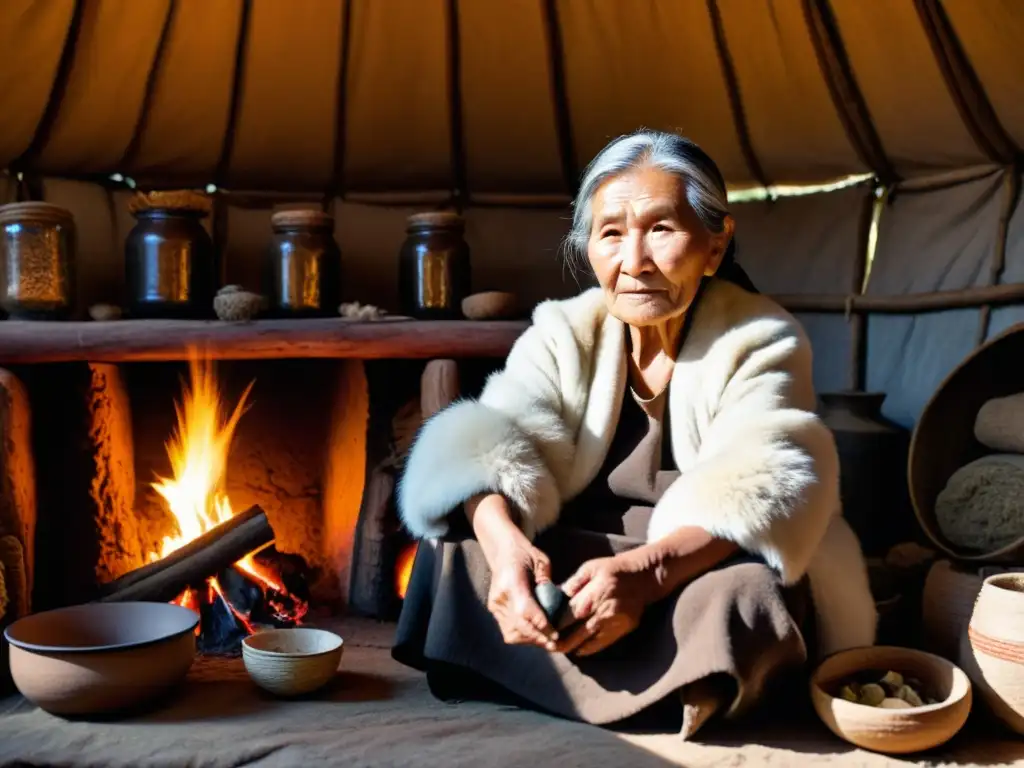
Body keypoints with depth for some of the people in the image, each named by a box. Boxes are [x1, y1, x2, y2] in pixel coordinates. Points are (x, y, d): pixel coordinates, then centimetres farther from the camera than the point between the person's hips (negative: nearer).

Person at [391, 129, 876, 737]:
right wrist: (504, 541, -42)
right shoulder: (561, 335, -2)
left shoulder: (762, 342, -10)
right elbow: (494, 444, -18)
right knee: (458, 547, -21)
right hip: (570, 568, 4)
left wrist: (649, 569, -45)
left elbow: (760, 491, -26)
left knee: (743, 597, -36)